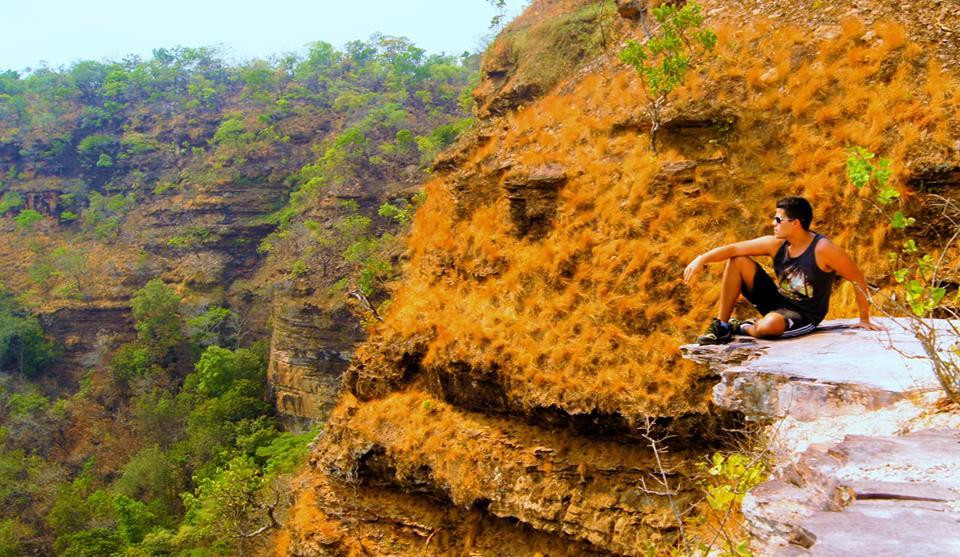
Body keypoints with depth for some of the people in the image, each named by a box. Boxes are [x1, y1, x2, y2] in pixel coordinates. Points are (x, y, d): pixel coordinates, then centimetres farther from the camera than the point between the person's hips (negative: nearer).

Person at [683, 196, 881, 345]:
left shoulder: (823, 249, -22)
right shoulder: (776, 244, -7)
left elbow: (859, 280, -14)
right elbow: (733, 248, -10)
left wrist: (864, 319, -8)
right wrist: (702, 259, -25)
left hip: (804, 316, -5)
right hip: (776, 301, 6)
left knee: (770, 325, -41)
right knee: (737, 261, -9)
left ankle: (742, 328, -2)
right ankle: (721, 327, -5)